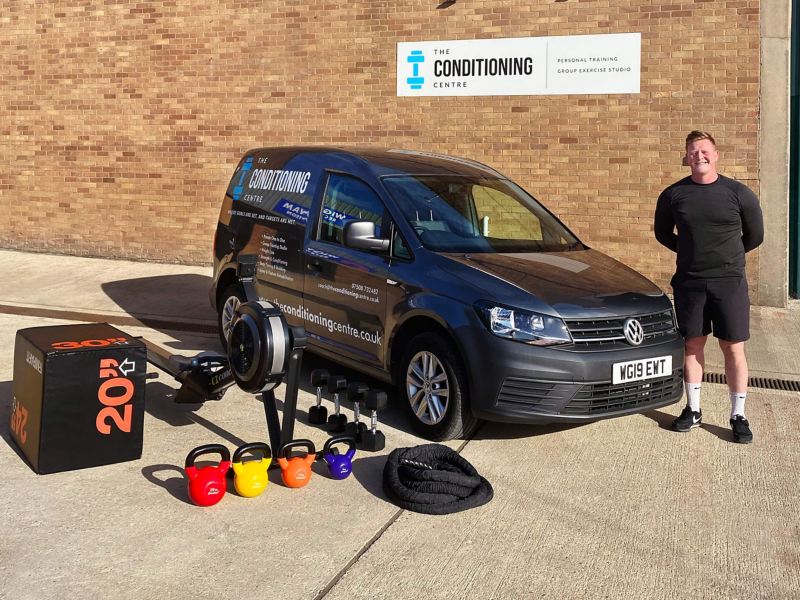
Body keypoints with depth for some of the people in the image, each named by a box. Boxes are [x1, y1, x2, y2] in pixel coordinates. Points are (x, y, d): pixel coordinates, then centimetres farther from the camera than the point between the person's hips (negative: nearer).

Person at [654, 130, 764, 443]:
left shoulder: (739, 193, -3)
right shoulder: (673, 195, 1)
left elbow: (755, 235, 9)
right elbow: (662, 232, 16)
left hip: (729, 281, -1)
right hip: (688, 282, 2)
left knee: (733, 348, 1)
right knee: (693, 344, 9)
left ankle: (738, 416, 11)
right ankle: (693, 410, 21)